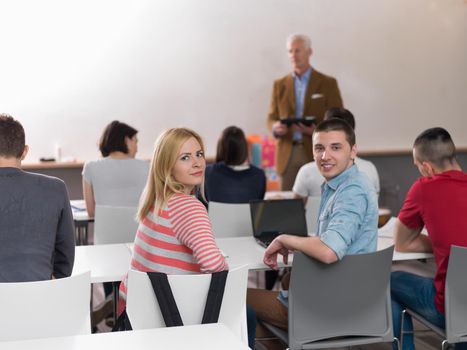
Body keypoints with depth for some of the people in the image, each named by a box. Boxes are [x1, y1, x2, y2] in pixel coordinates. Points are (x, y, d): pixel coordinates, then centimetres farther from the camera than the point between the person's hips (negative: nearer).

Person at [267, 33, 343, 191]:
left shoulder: (327, 83, 3)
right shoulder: (280, 85, 11)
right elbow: (272, 118, 12)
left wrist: (316, 129, -19)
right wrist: (276, 127, -12)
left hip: (316, 153, -2)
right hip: (288, 154, 2)